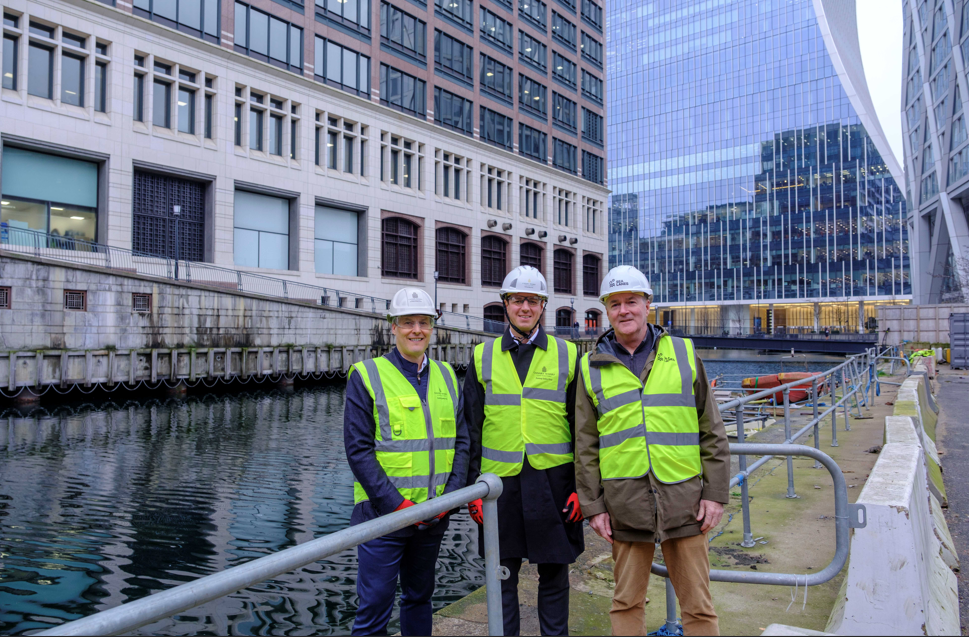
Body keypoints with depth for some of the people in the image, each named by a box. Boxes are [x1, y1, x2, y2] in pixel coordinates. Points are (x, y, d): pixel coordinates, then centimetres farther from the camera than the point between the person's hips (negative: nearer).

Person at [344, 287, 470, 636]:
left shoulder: (446, 376, 8)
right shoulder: (367, 376, -6)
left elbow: (461, 441, 8)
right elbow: (358, 450, -11)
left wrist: (450, 495, -5)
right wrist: (396, 504, -16)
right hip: (382, 515, -4)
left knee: (419, 597, 20)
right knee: (374, 607, 2)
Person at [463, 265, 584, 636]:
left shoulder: (566, 355, 5)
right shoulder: (483, 357, 6)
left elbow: (582, 428, 5)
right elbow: (471, 429, 7)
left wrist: (582, 487, -1)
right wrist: (473, 487, 1)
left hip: (553, 477, 0)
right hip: (501, 480, 1)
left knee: (554, 575, 10)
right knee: (502, 574, 11)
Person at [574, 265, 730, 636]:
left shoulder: (683, 353, 5)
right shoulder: (592, 368, 5)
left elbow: (712, 432, 6)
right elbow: (585, 446, 6)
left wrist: (716, 493, 0)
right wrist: (593, 506, 3)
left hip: (683, 499, 0)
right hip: (624, 505, 0)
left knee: (698, 604, 9)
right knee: (627, 603, 11)